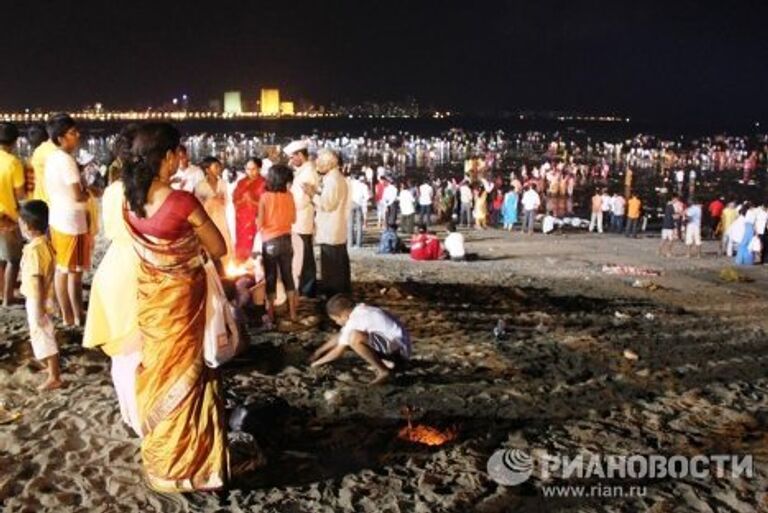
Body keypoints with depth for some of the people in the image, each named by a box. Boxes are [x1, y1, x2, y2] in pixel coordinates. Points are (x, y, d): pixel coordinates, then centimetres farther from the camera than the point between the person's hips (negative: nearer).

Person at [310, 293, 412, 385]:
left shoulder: (355, 321, -15)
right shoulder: (360, 311, 12)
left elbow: (338, 352, -8)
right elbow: (340, 337, 25)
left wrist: (318, 362, 7)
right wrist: (318, 352, 29)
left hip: (399, 348, -10)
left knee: (354, 338, -28)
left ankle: (383, 371, -18)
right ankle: (385, 362, 10)